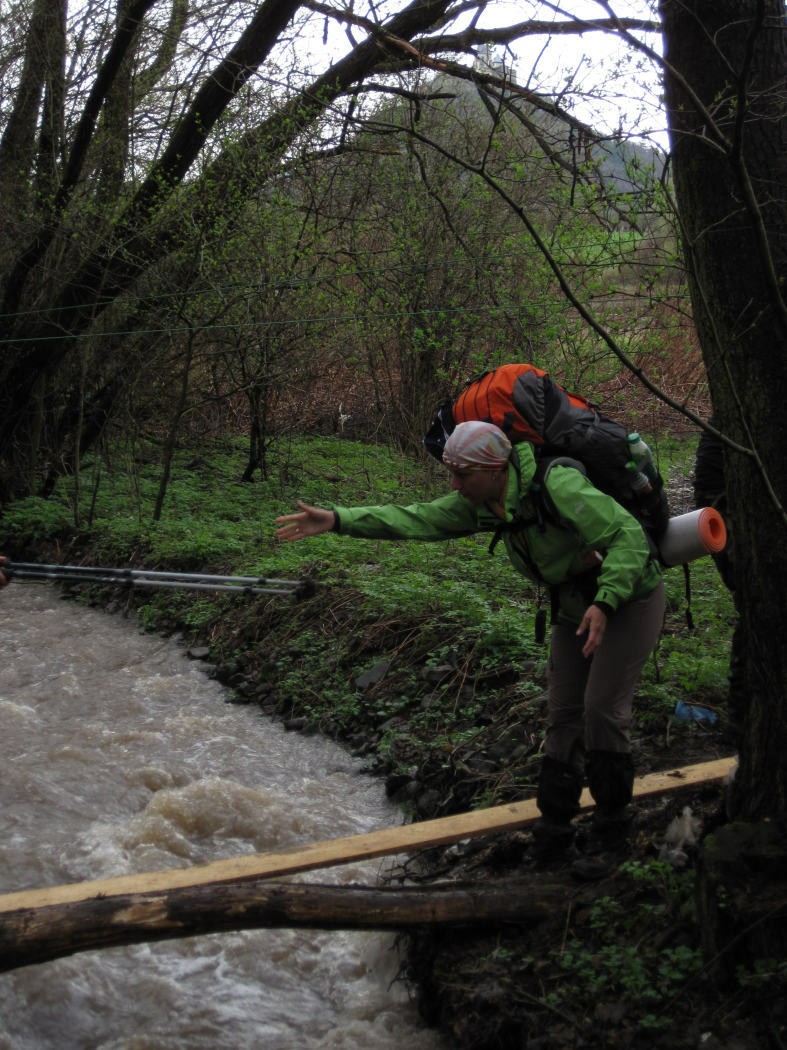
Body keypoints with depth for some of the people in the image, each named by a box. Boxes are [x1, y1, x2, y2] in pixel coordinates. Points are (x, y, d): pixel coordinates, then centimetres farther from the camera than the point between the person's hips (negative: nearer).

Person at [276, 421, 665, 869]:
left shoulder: (557, 486, -32)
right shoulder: (482, 503, -8)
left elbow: (627, 534, -33)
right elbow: (416, 519, -11)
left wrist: (604, 602, -42)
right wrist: (337, 519, -20)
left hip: (630, 599, -7)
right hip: (575, 607, 8)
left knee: (603, 708, -9)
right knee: (564, 714, 5)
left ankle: (614, 819, 12)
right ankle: (554, 829, 12)